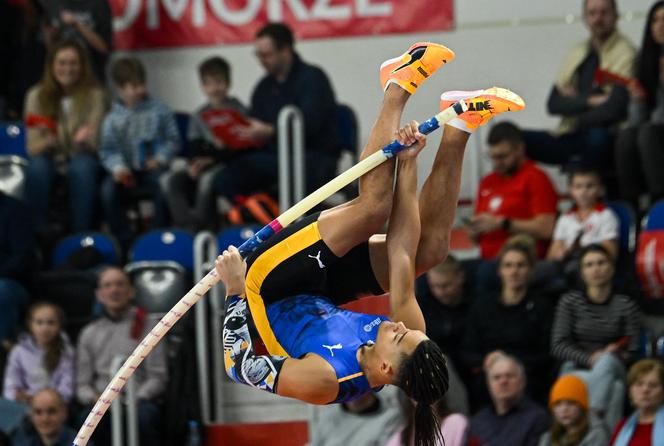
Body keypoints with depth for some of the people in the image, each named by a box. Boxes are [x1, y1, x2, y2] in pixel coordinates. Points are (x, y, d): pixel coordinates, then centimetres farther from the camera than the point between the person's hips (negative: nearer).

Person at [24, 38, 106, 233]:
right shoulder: (36, 95, -3)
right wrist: (46, 142, -29)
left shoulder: (94, 95, -6)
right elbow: (32, 148, -5)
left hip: (81, 159, -1)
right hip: (51, 160, 1)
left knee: (82, 166, -36)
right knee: (37, 166, -34)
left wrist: (83, 140, -32)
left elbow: (94, 144, -8)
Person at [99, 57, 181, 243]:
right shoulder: (113, 118, 5)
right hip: (127, 169, 1)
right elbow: (108, 150, 0)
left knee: (163, 186, -34)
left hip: (152, 167, -1)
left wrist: (160, 158, -11)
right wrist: (118, 167, -19)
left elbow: (173, 139, 6)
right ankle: (123, 238, -18)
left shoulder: (159, 111, 6)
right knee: (108, 190, -29)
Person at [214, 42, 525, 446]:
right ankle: (460, 126, 1)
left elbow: (242, 369, -30)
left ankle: (399, 89, -8)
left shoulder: (322, 383, -40)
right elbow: (402, 256, -23)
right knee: (431, 247, -11)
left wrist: (236, 294, -26)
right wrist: (408, 166, -22)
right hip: (321, 299, 4)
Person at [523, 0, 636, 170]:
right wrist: (590, 100, -10)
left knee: (598, 137, -41)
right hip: (571, 139, 6)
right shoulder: (576, 54, 16)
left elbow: (614, 109, -14)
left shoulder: (625, 53, -5)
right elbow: (554, 104, 6)